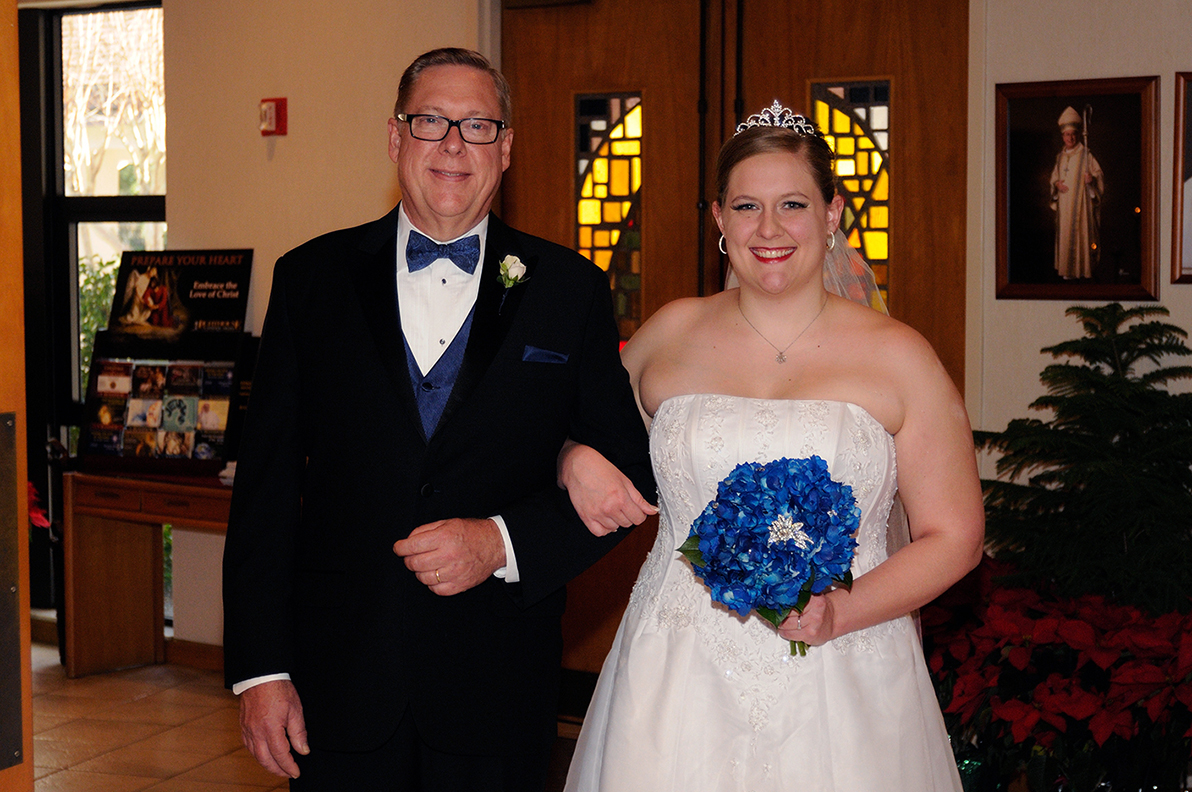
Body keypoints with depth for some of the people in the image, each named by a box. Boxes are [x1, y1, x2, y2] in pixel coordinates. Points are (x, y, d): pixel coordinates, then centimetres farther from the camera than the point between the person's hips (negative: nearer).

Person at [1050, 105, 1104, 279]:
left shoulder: (1086, 155, 0)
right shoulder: (1060, 157, 15)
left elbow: (1099, 174, -1)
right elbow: (1054, 176, 22)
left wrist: (1091, 179, -23)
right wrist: (1056, 184, 0)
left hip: (1081, 202, -5)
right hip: (1064, 204, 5)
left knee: (1082, 232, -8)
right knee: (1065, 234, 2)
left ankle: (1083, 269, -4)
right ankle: (1067, 270, 7)